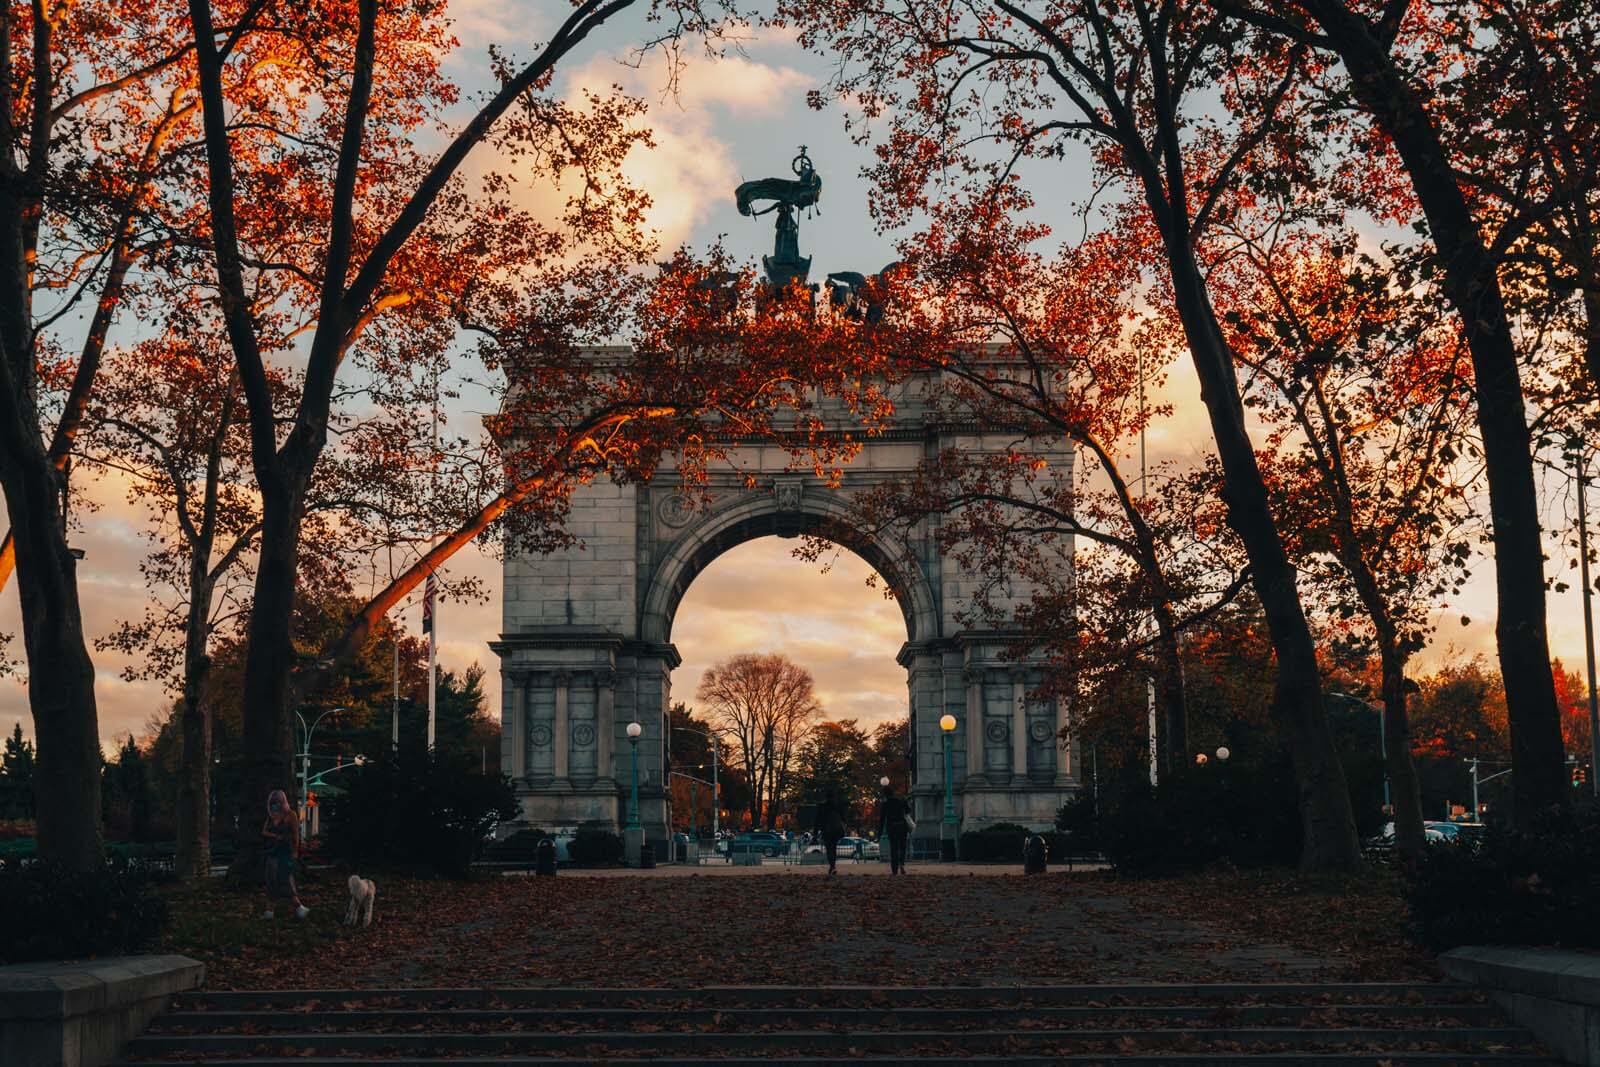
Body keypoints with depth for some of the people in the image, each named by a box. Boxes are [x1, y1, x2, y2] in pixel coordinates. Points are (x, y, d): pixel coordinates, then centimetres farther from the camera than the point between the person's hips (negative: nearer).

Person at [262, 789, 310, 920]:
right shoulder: (271, 816, 12)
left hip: (285, 852, -6)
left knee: (285, 881, -11)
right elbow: (264, 832, 5)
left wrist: (295, 851, -11)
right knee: (271, 882, 6)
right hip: (272, 852, 6)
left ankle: (299, 908, -5)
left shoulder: (290, 815, -6)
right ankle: (269, 911, 9)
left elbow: (295, 834, -7)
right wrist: (276, 836, -13)